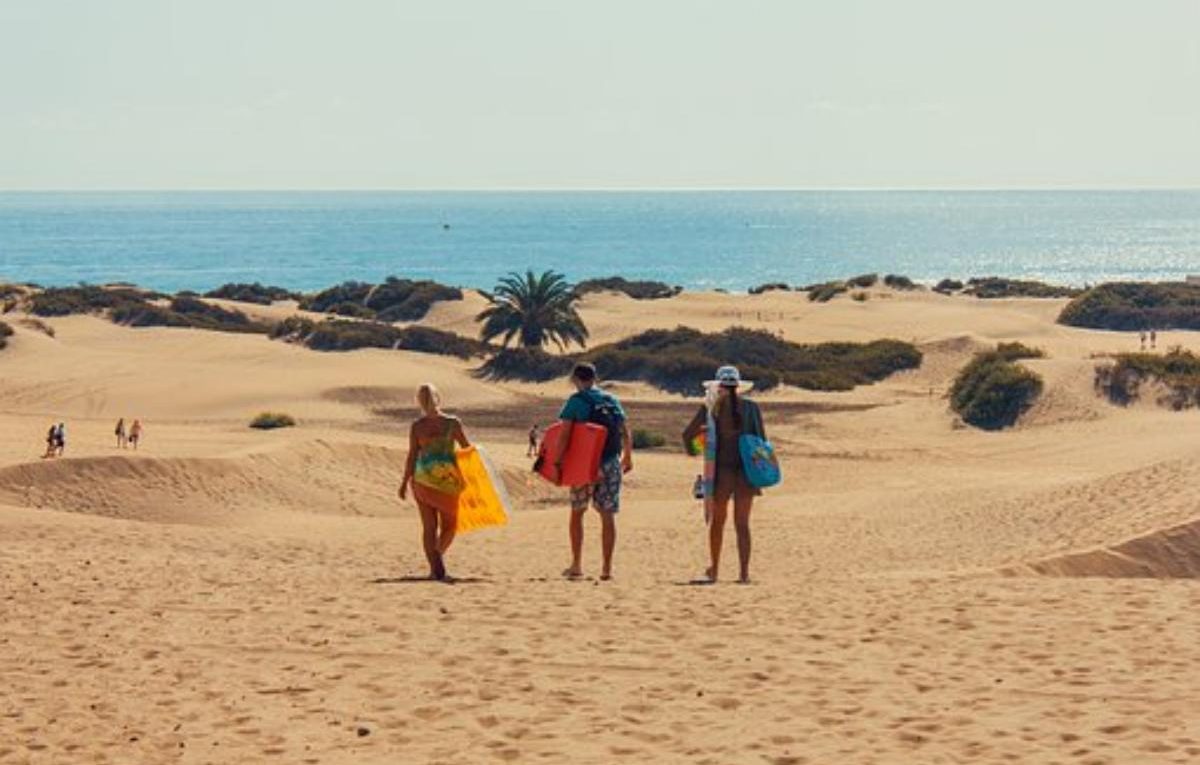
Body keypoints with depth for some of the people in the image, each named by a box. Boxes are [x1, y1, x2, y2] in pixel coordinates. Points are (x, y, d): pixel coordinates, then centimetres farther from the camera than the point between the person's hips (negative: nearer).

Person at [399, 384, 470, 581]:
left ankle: (436, 569, -5)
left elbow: (412, 456, 0)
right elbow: (467, 448, 2)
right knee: (449, 525, 15)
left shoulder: (417, 426, -1)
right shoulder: (452, 423, -5)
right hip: (448, 477, -1)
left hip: (423, 477, 1)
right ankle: (438, 556, 1)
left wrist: (405, 482, 4)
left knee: (429, 527, 3)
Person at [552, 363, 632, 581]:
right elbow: (626, 434, 10)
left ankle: (576, 565, 9)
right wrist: (628, 458, 23)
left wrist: (557, 461, -10)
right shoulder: (612, 400, 9)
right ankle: (607, 567, 3)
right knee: (608, 515, 5)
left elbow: (565, 433, -13)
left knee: (577, 512, 12)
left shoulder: (576, 401, -4)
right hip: (611, 464, 3)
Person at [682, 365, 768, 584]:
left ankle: (713, 570, 23)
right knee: (742, 523, 5)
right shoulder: (751, 407, 2)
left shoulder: (712, 407, -3)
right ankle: (744, 572, -2)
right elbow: (762, 440, 4)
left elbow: (688, 434, -1)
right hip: (746, 469, 1)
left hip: (722, 469, -1)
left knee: (717, 521, 15)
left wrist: (689, 449, 20)